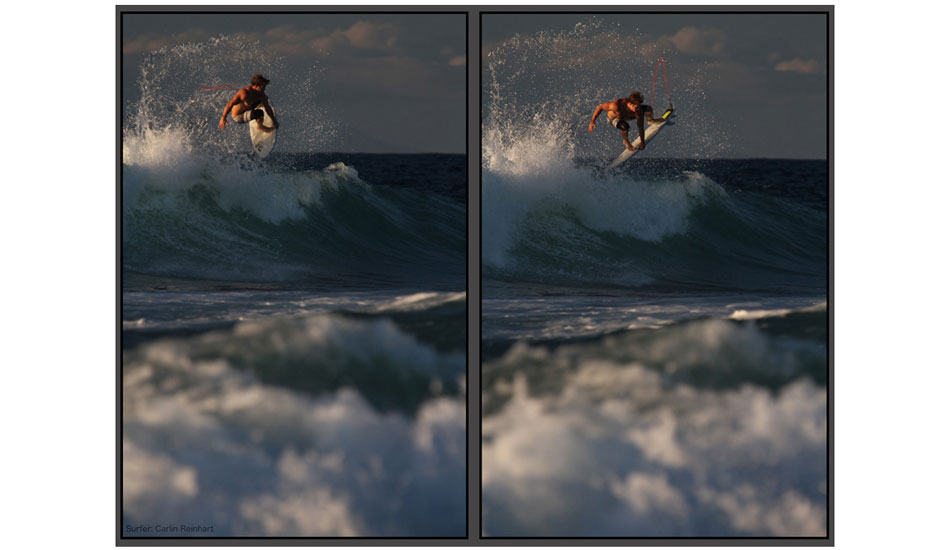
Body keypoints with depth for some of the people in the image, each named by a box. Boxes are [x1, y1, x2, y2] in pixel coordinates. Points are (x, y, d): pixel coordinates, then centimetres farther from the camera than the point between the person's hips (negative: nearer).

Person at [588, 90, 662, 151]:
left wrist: (642, 142, -15)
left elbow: (640, 127, -21)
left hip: (628, 115, 4)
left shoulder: (638, 110, -32)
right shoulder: (617, 105, -45)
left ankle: (650, 120, 38)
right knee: (624, 126, -38)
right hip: (613, 118, -4)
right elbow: (600, 107, -31)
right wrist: (592, 122, -32)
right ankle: (626, 141, -2)